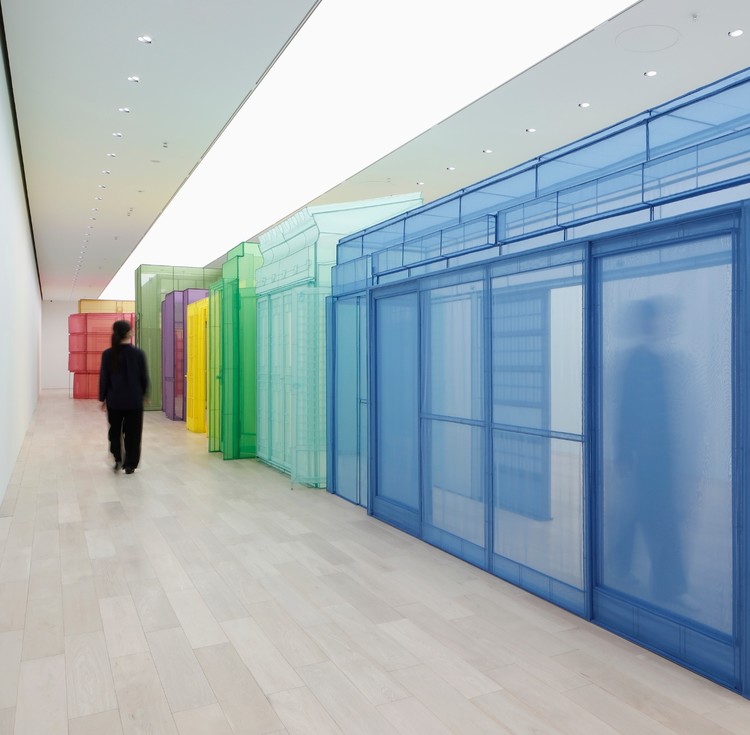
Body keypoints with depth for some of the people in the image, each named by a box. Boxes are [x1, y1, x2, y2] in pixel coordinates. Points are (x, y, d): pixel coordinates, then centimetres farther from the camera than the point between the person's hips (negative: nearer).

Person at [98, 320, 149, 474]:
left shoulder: (108, 354, -5)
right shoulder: (138, 353, -8)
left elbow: (104, 378, -2)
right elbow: (144, 378, -1)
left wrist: (102, 398, 8)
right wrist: (143, 395, 14)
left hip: (114, 400, 1)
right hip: (134, 400, -1)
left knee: (115, 431, 19)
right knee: (132, 433, 8)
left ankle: (117, 460, 12)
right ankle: (129, 465, 10)